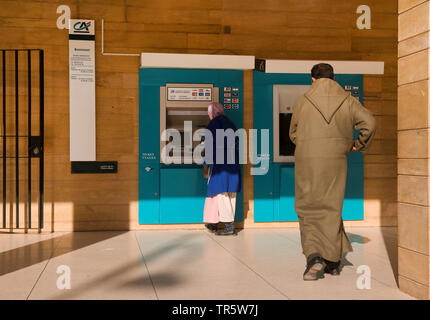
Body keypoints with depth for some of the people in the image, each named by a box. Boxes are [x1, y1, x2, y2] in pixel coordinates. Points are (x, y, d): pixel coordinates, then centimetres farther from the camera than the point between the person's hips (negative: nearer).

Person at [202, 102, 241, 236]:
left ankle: (229, 226, -11)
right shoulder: (230, 124, 18)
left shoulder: (213, 124, -4)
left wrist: (206, 164, -3)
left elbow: (209, 146, -7)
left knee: (221, 192, -6)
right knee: (231, 194, 8)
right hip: (233, 162, 8)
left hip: (220, 163, -8)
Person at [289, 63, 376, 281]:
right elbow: (369, 123, -7)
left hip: (307, 160, -1)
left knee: (308, 210, 8)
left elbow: (293, 134, 12)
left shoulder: (302, 101, 3)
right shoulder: (347, 100, 4)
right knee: (331, 209, 12)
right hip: (335, 162, 2)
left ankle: (313, 256, -10)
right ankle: (333, 262, 16)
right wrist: (358, 145, 8)